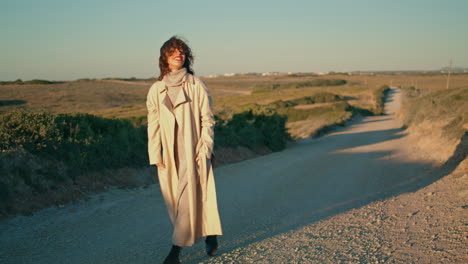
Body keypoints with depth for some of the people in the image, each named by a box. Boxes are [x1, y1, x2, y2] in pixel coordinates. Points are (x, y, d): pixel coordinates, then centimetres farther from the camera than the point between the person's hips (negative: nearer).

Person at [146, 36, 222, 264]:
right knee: (173, 197, 10)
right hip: (169, 152, 4)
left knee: (189, 195, -7)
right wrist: (155, 155, 1)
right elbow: (153, 124, 5)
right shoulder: (156, 89, 5)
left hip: (193, 150, -3)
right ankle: (209, 236, 30)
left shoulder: (196, 85, -2)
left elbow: (207, 119, -2)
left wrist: (205, 149, -9)